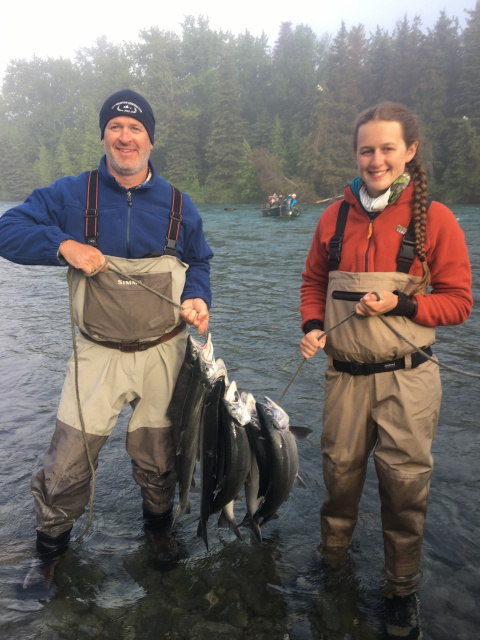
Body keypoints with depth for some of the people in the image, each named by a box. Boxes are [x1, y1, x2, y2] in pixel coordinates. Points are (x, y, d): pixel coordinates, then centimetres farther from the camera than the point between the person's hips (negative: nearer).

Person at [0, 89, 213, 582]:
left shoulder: (177, 204, 3)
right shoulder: (71, 195, -2)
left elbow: (198, 263, 14)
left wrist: (197, 297, -7)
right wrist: (63, 244, -22)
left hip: (163, 353, 2)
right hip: (99, 353, -1)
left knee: (156, 455, 15)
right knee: (68, 460, 0)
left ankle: (160, 531, 42)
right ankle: (49, 546, 27)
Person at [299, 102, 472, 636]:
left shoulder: (433, 218, -5)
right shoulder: (336, 216, 6)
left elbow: (458, 301, -3)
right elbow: (314, 281, 16)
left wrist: (400, 303, -17)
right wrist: (313, 325, -1)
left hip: (406, 379, -3)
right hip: (345, 375, 3)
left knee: (404, 482, 5)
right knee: (339, 468, 16)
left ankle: (401, 585, 28)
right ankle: (331, 552, 43)